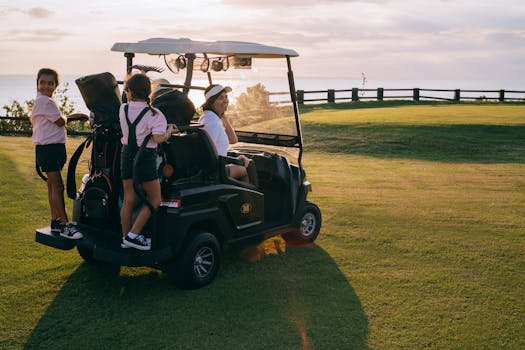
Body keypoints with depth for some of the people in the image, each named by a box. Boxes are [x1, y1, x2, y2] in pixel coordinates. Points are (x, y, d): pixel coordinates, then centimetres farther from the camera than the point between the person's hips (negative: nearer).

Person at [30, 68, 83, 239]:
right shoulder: (46, 101, -15)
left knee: (52, 185, 14)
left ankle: (55, 220, 22)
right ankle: (64, 225, -9)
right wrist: (65, 118, 8)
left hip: (54, 148, 10)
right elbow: (60, 122, -16)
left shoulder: (40, 101, 17)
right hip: (48, 149, -10)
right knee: (57, 186, -10)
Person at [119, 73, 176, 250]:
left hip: (127, 155, 6)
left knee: (128, 199, 14)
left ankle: (125, 237, 21)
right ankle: (134, 235, 1)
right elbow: (158, 138, -23)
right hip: (145, 157, -5)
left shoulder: (123, 109, 3)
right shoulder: (153, 114, -13)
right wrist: (169, 131, -4)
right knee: (155, 200, 7)